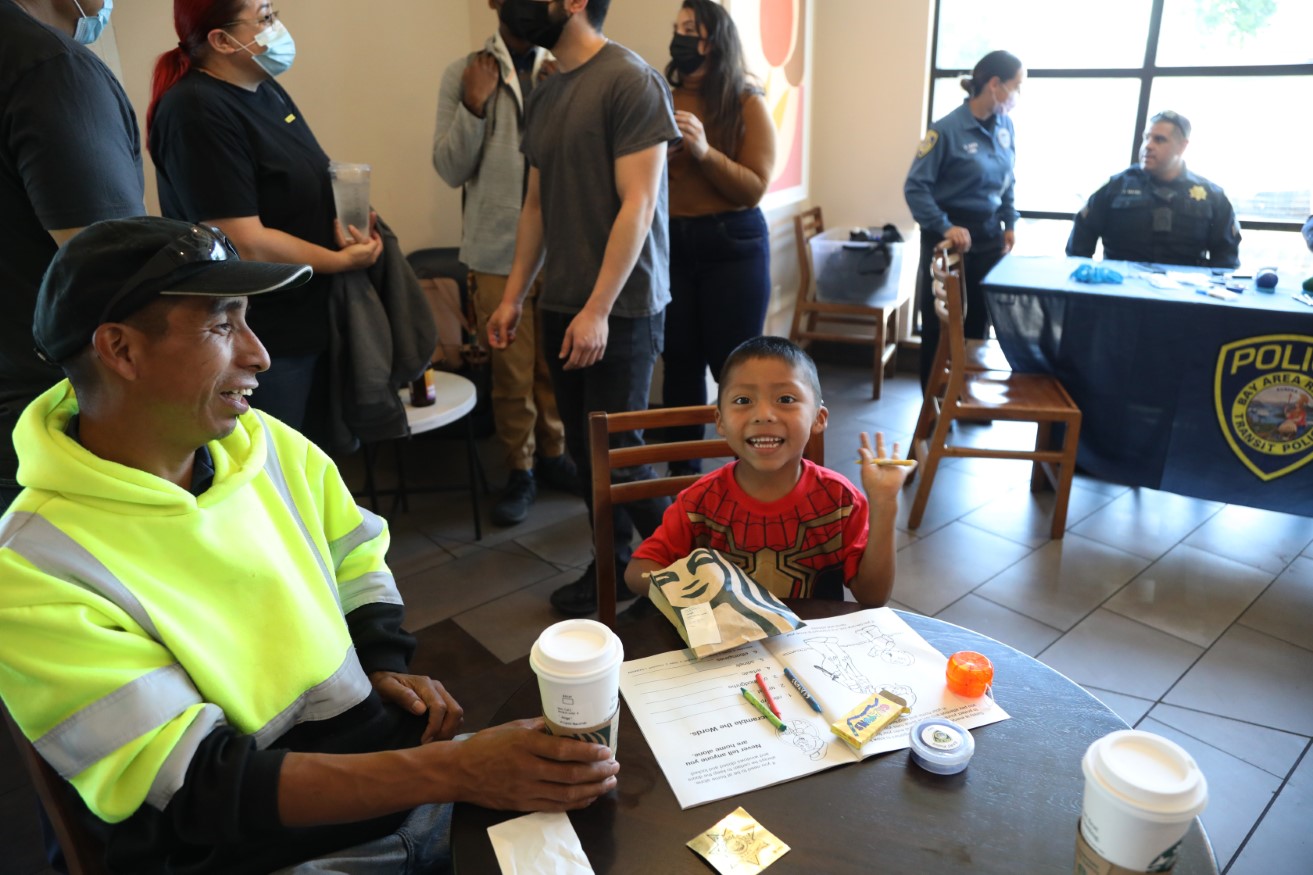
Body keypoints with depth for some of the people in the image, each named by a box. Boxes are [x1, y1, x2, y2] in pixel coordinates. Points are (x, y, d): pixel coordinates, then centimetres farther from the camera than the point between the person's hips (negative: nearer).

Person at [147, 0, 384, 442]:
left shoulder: (264, 87, 8)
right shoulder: (197, 113, -19)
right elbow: (247, 244, -24)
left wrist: (340, 222, -3)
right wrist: (341, 260, -13)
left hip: (308, 320, 9)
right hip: (257, 341, -8)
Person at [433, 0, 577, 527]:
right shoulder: (465, 73, 2)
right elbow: (450, 170, -1)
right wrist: (474, 105, -13)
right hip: (498, 252, -1)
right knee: (511, 371, 6)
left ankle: (554, 454, 30)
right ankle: (519, 471, 23)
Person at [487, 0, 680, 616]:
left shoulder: (630, 81, -11)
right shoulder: (544, 96, 13)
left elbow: (638, 204, -17)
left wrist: (599, 309, -20)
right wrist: (513, 296, 14)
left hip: (620, 307, -7)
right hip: (561, 306, 7)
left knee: (614, 451, -3)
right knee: (583, 447, 11)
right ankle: (615, 566, 27)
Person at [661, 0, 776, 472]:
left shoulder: (748, 103, -2)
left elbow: (755, 188, -9)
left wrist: (705, 151, -21)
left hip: (732, 245, -3)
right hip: (670, 243, 3)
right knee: (679, 362, 7)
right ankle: (683, 471, 21)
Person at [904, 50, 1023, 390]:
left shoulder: (1005, 126, 5)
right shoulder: (948, 129, -15)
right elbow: (915, 187, -16)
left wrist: (1010, 223, 9)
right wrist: (944, 227, -24)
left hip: (988, 236, 6)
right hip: (950, 235, -6)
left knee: (978, 322, 10)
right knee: (939, 325, 2)